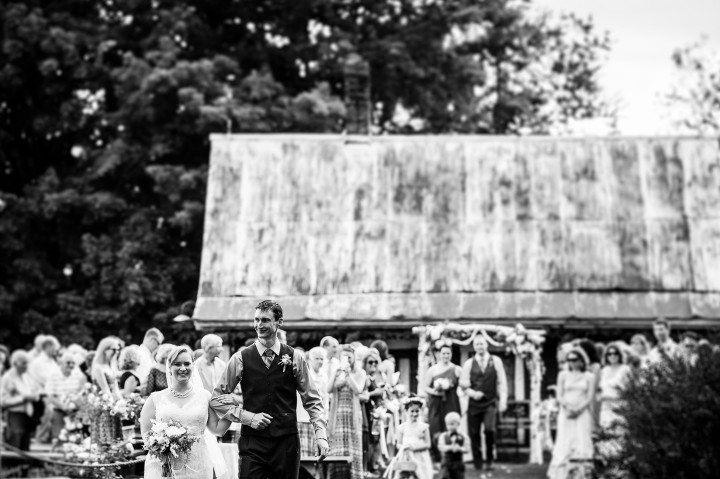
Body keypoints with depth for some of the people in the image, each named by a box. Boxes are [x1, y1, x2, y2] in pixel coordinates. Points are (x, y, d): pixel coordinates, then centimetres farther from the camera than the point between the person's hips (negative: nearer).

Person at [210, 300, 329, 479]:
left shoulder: (295, 358, 3)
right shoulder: (240, 359, 1)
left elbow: (312, 401, 6)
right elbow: (217, 398, 6)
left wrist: (321, 435, -5)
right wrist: (247, 417, -6)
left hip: (287, 442, 1)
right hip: (252, 442, -1)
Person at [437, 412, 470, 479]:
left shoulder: (463, 437, -1)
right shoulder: (443, 436, -1)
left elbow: (467, 449, -10)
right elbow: (441, 447, -15)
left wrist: (460, 448, -31)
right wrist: (450, 447, -33)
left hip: (458, 463, 1)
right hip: (446, 462, -1)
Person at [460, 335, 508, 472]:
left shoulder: (495, 361, 4)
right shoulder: (469, 364, 5)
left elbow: (502, 382, 4)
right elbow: (463, 384, 4)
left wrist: (503, 401, -3)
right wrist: (473, 393, -15)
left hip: (491, 402, -2)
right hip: (474, 403, 2)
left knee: (489, 429, -21)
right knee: (474, 433, 0)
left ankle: (489, 460, -2)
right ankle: (477, 464, 13)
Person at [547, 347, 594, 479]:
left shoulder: (589, 377, 6)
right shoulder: (563, 375, 10)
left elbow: (589, 398, 0)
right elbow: (559, 396, 6)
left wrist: (578, 409, -14)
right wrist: (567, 407, -12)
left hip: (583, 413, -1)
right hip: (566, 414, 1)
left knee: (582, 441, -9)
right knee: (564, 444, -5)